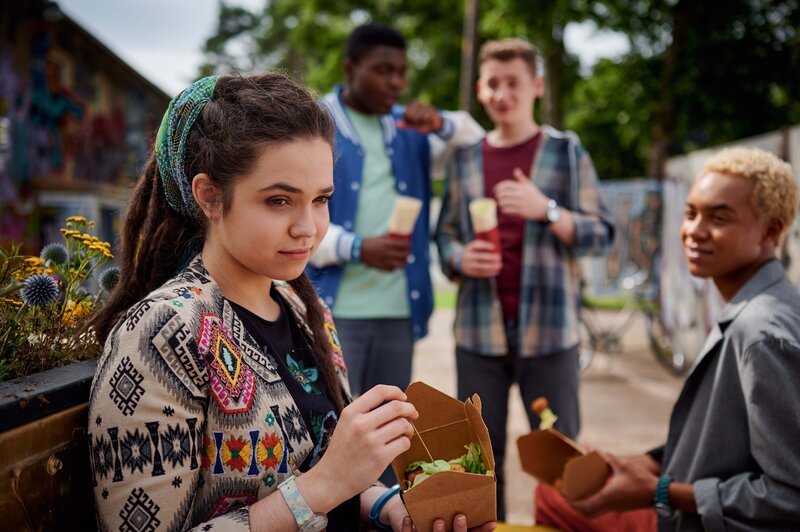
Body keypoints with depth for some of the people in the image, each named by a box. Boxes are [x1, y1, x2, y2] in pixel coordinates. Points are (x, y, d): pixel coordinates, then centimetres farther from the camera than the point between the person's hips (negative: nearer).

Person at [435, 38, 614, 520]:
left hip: (549, 329, -2)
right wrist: (461, 258, -7)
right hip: (479, 330, 3)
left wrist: (546, 210, -17)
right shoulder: (464, 157, 11)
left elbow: (601, 234, -1)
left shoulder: (566, 151, 4)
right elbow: (444, 234, 15)